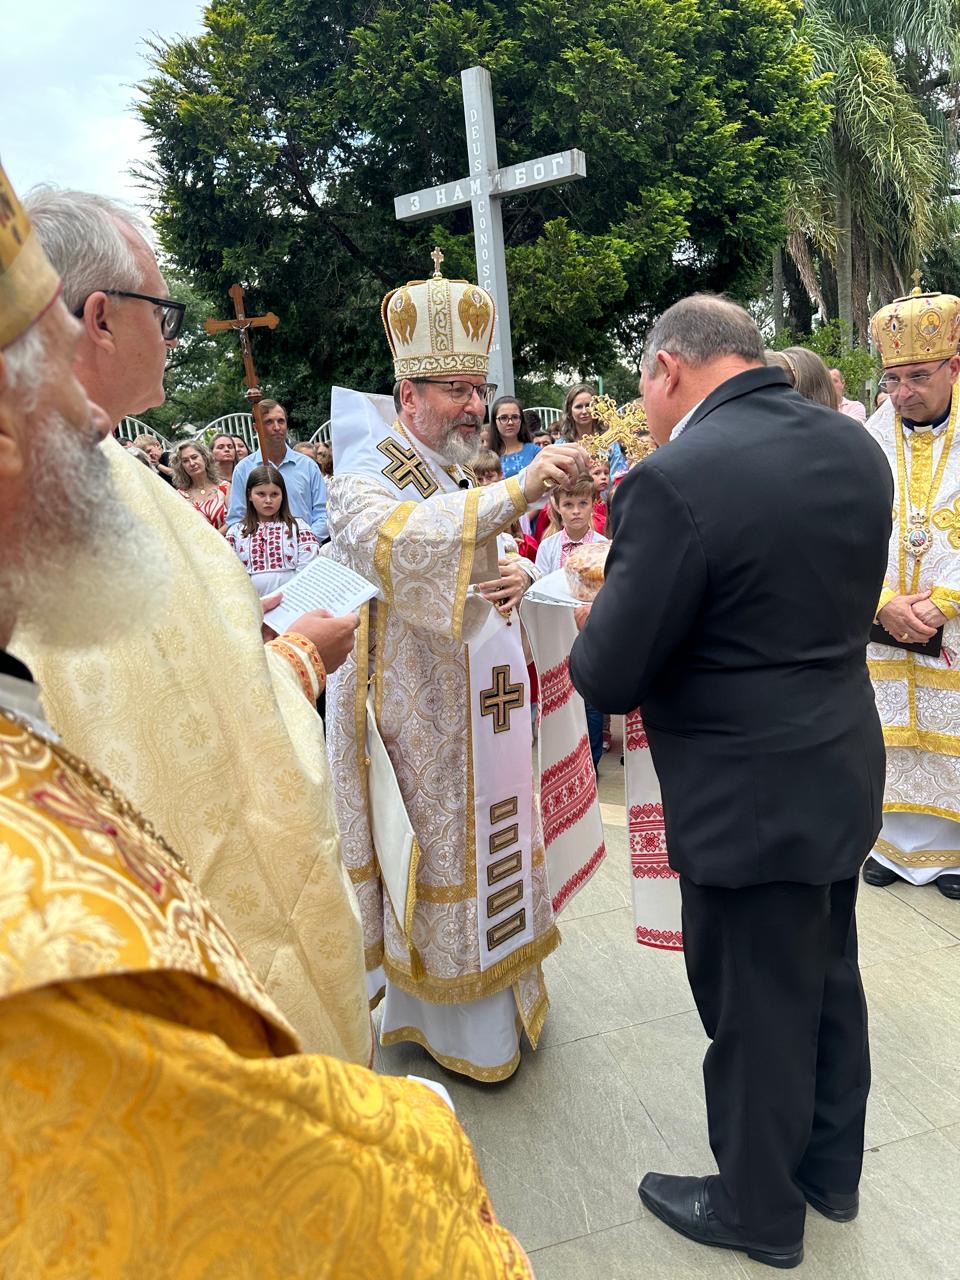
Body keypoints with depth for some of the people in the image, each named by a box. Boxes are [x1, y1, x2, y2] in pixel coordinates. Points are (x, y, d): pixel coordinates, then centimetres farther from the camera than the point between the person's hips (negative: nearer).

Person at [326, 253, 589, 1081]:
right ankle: (451, 1018, 23)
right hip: (416, 709, -8)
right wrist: (517, 490, -45)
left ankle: (496, 978, 37)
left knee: (489, 839, 18)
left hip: (484, 700, 8)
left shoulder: (468, 480, 11)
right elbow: (396, 542, -38)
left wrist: (521, 572, -8)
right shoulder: (366, 481, -15)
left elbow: (490, 561, 17)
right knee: (437, 848, 4)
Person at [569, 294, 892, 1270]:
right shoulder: (856, 450, 1)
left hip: (749, 798, -8)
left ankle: (761, 1209, 38)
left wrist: (593, 606, 1)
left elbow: (608, 679, -20)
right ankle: (831, 1166, 48)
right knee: (827, 980, 25)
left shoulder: (676, 481, -24)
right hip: (843, 774, 8)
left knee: (755, 1011, 13)